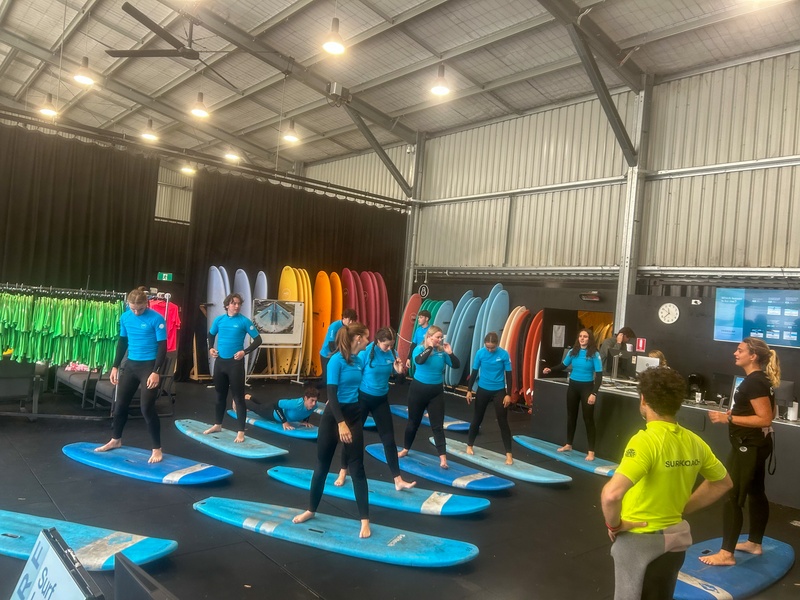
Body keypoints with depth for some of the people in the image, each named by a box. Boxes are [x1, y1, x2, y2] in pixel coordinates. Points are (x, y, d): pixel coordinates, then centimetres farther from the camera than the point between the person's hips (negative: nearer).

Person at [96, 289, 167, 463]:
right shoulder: (125, 317, 3)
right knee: (120, 404, 14)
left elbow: (162, 347, -13)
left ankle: (157, 448, 5)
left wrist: (156, 372, -19)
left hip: (149, 366, -6)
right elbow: (122, 342, 14)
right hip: (130, 364, 6)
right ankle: (116, 440, 36)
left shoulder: (156, 319, -14)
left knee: (147, 408, -7)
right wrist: (115, 366, 11)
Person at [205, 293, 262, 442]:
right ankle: (217, 425, 34)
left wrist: (245, 352, -17)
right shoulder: (219, 319, 4)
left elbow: (258, 339, -7)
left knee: (238, 396, -2)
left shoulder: (244, 321, -9)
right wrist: (211, 348, 5)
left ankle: (241, 432, 3)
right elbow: (211, 334, 21)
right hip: (220, 361, 5)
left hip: (236, 362, -5)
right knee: (220, 394, 18)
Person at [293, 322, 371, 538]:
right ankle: (311, 510, 31)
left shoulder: (359, 360, 2)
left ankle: (364, 520, 11)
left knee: (357, 467, 4)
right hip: (334, 416, -4)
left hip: (354, 415, 5)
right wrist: (341, 423, -27)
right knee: (322, 465, 11)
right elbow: (331, 394, -21)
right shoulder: (337, 360, -16)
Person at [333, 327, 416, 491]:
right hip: (362, 398, -3)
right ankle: (343, 471, 31)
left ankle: (398, 480, 9)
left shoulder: (392, 353, -7)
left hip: (381, 400, 3)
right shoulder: (366, 351, -19)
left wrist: (399, 371, -18)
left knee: (389, 438, 3)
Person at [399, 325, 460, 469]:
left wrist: (450, 353, -16)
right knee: (413, 422, 14)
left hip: (436, 392, 1)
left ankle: (443, 457, 0)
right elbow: (419, 360, -32)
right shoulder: (419, 349, -10)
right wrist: (430, 347, -25)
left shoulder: (442, 351, -4)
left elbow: (456, 365, -3)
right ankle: (405, 449, 34)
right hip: (418, 389, -1)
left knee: (437, 425, -1)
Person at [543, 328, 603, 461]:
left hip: (587, 387, -4)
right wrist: (551, 370, -6)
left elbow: (599, 375, -14)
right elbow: (563, 366, 12)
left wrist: (594, 393, -21)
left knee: (588, 418, 0)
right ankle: (568, 444, 32)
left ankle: (591, 451, 7)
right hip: (573, 386, 5)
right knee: (571, 416, 16)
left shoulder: (594, 354, -13)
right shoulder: (572, 352, -1)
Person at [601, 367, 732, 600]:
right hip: (674, 539, 6)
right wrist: (682, 509, 12)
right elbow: (723, 483, 14)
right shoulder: (693, 441, -4)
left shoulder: (645, 441, -26)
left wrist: (613, 524, -18)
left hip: (640, 541, -6)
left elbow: (611, 494, -38)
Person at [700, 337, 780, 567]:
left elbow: (765, 419, -25)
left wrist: (728, 418, -25)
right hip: (756, 444, 11)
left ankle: (726, 554, 0)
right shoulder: (762, 379, 10)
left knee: (732, 496, -6)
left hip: (748, 446, -11)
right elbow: (767, 412, 20)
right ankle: (754, 543, 33)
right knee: (755, 492, 19)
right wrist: (734, 414, 11)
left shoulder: (753, 382, -22)